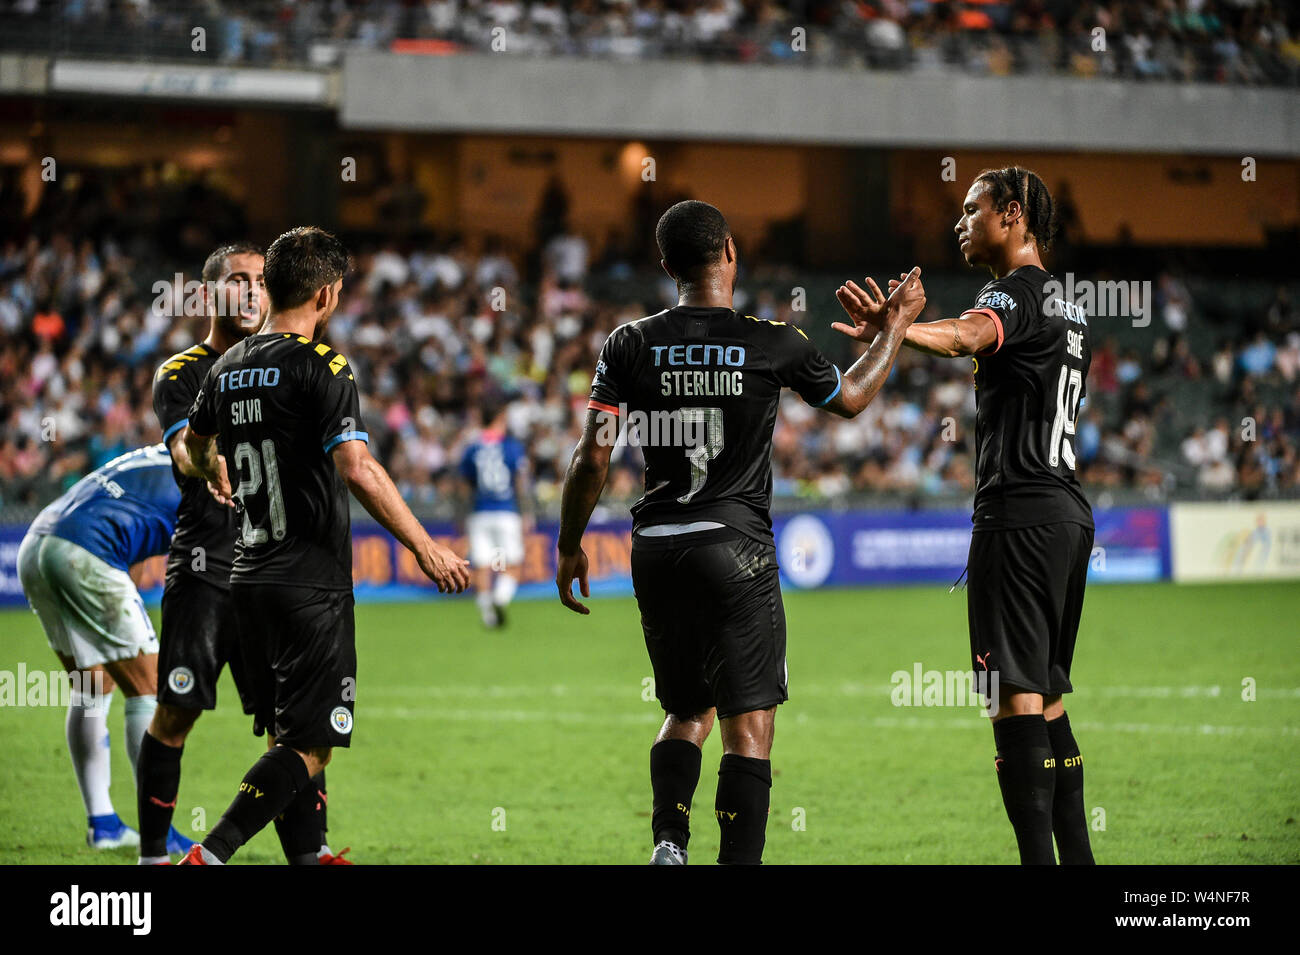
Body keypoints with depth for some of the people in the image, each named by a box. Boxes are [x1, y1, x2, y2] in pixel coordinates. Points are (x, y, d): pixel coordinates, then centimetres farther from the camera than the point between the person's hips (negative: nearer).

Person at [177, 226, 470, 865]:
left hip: (250, 576, 8)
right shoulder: (321, 366, -12)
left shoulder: (229, 366, 10)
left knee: (288, 735, 14)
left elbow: (195, 443, 30)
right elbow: (356, 468, -24)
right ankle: (209, 856, -17)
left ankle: (307, 858, 17)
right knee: (309, 745, -6)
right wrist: (424, 547, -18)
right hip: (311, 583, -8)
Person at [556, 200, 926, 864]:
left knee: (686, 713, 19)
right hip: (736, 547, -3)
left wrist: (569, 546, 12)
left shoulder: (630, 346, 0)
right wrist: (894, 326, 29)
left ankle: (668, 845, 1)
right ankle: (739, 863, -9)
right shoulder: (773, 344, -5)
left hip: (655, 551, 3)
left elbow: (592, 459, -2)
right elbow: (850, 399, 15)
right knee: (749, 725, -1)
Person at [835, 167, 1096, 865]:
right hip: (1068, 511, 10)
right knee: (1046, 696, 13)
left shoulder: (1016, 292, -9)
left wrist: (891, 330, -51)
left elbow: (966, 337, -33)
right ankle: (1077, 857, 13)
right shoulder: (1066, 308, 22)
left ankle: (1039, 859, -17)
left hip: (1019, 512, -10)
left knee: (1016, 692, -12)